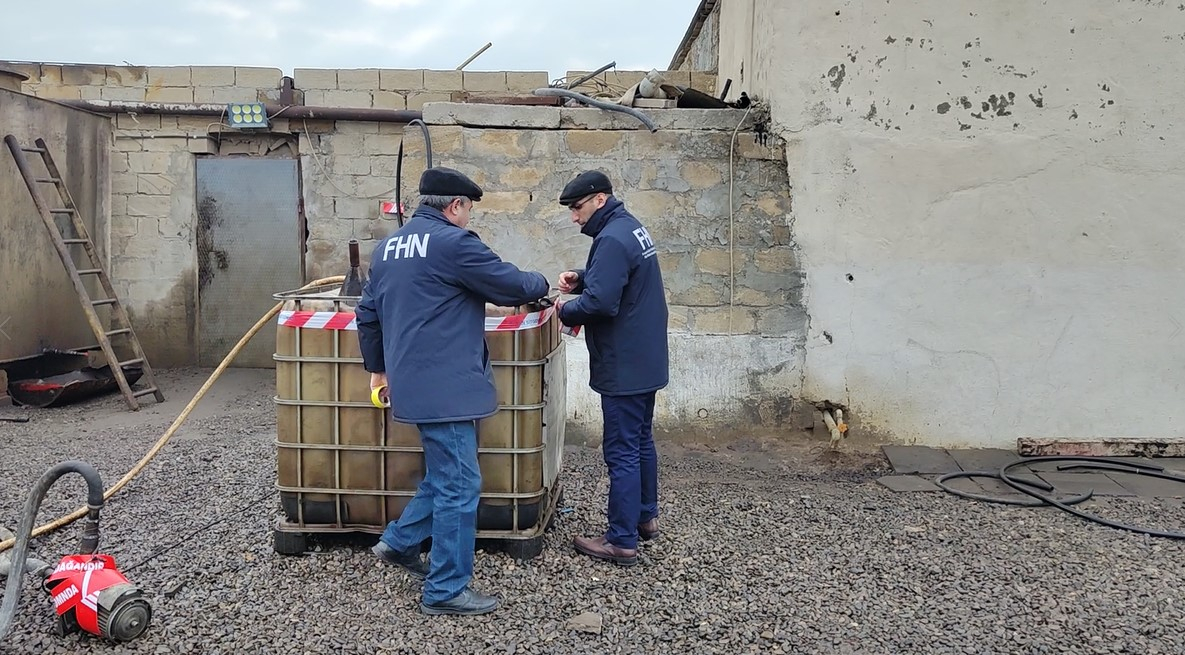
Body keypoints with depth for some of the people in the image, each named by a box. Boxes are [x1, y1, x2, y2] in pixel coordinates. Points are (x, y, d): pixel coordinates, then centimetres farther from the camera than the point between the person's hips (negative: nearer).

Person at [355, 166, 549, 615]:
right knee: (459, 486, -1)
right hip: (446, 385, -9)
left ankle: (400, 542, 31)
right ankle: (445, 591, 8)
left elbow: (367, 315, 20)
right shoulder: (454, 242, -12)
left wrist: (377, 368, 29)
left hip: (413, 383, 9)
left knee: (446, 474, 23)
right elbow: (511, 286, -7)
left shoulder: (388, 247, 14)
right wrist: (542, 284, 14)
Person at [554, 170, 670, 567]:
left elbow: (600, 302, -28)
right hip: (645, 359, 11)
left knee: (622, 452, -3)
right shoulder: (629, 227, 12)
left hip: (625, 366, -11)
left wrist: (565, 312, -10)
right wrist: (580, 279, 4)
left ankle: (622, 542, 5)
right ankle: (645, 517, 35)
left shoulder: (612, 239, -21)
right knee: (641, 441, 21)